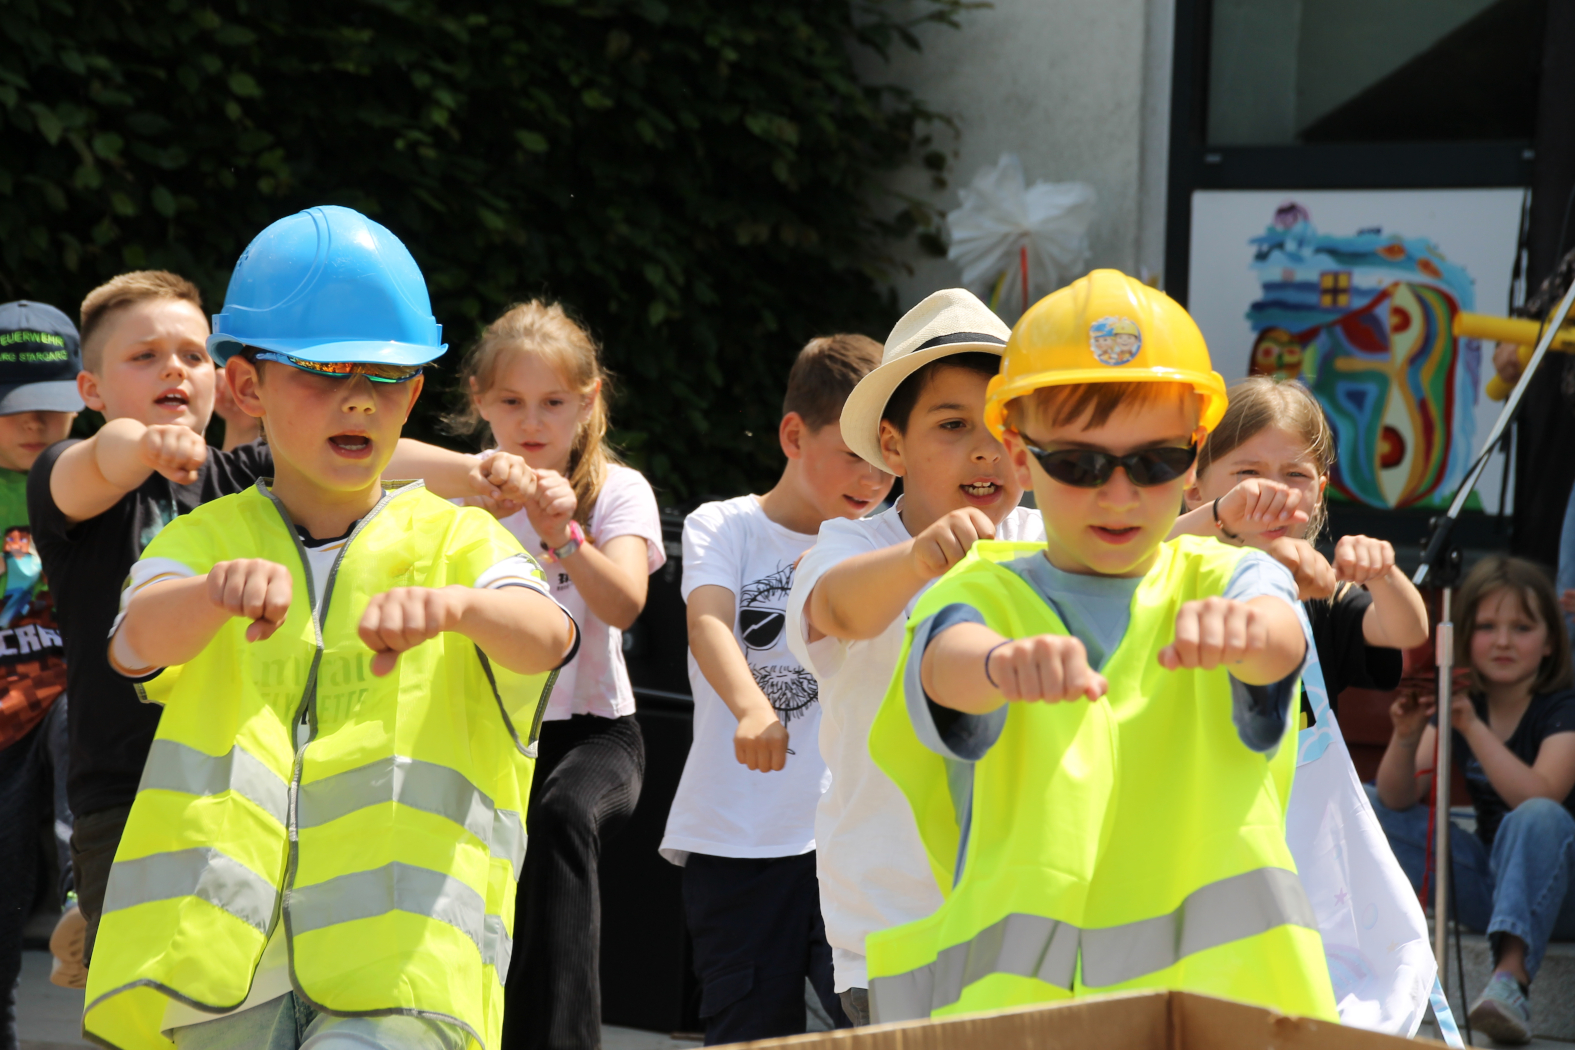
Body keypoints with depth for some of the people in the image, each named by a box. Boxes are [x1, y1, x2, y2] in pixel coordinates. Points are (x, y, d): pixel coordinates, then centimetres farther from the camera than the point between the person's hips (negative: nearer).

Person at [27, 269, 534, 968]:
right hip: (126, 802, -3)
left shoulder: (244, 478, 10)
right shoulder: (67, 479, -1)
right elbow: (102, 463, -25)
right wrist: (146, 444, -50)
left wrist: (468, 471, -27)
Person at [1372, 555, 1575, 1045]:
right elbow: (1398, 800, -7)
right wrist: (1405, 737, -26)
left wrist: (1472, 726, -36)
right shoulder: (1456, 702, 1)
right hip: (1490, 885, 5)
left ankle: (1511, 974, -53)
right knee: (1363, 805, -3)